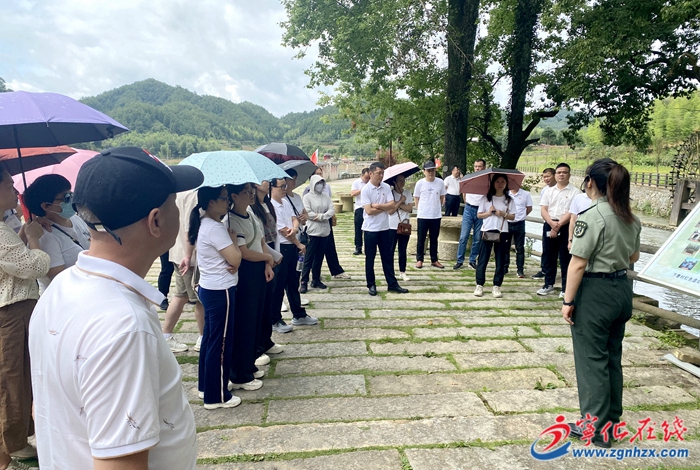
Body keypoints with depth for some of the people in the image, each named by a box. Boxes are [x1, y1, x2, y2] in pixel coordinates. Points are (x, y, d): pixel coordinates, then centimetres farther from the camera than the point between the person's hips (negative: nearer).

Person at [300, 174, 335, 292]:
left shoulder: (326, 196, 10)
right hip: (312, 231, -5)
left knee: (319, 257, 11)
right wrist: (323, 216, -11)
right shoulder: (307, 197, -4)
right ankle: (304, 282, 1)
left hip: (325, 231, 5)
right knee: (309, 257, -3)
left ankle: (316, 280, 21)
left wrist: (321, 216, -14)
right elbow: (308, 213, -13)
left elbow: (332, 210, 1)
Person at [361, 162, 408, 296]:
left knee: (388, 257, 11)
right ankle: (371, 285, 19)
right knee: (370, 258, 7)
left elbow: (392, 205, -5)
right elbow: (369, 211, -18)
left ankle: (392, 284, 19)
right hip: (371, 229, -4)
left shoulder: (386, 187, 3)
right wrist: (385, 207, -9)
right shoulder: (366, 190, -10)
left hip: (385, 228, 4)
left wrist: (378, 205, -15)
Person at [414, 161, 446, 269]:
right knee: (421, 239, 6)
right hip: (422, 216, -1)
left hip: (436, 216, 2)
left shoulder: (440, 182, -2)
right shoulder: (420, 183, -5)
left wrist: (436, 208, 8)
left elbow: (442, 198, 10)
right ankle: (419, 260, 17)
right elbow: (416, 198, 5)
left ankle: (434, 260, 21)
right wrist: (421, 209, 4)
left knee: (434, 239, 12)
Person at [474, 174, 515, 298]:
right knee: (483, 259, 0)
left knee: (500, 261, 3)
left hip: (502, 232, 1)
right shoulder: (486, 198, 4)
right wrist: (489, 212, -13)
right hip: (486, 231, -1)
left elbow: (512, 216, 4)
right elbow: (479, 215, 4)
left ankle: (497, 286, 11)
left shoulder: (509, 199, 6)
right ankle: (479, 285, 8)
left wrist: (503, 214, -13)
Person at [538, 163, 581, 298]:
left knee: (565, 259, 0)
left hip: (566, 227, -4)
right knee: (548, 256, 10)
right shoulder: (549, 191, 11)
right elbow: (543, 209, 3)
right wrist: (552, 223, -13)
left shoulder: (575, 192, -2)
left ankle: (566, 288, 8)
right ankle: (549, 284, 23)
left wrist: (558, 225, -16)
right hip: (549, 226, 4)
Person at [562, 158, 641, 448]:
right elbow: (634, 257, 18)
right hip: (622, 289, 8)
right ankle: (611, 420, 32)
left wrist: (568, 300, -13)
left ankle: (598, 429, 16)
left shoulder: (592, 216, -18)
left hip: (595, 292, -8)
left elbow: (578, 264, -20)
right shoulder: (631, 218, 7)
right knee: (613, 357, 18)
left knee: (592, 360, 4)